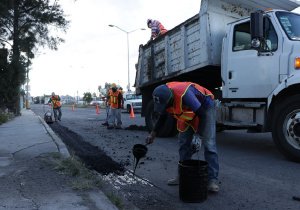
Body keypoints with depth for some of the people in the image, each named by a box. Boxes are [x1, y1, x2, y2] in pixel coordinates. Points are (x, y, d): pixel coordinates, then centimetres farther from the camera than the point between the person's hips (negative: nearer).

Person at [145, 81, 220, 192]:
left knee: (209, 144, -13)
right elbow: (162, 116, 1)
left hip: (205, 107, -7)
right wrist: (153, 133, -1)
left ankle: (213, 179, -8)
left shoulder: (184, 94, -41)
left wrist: (199, 135, -25)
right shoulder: (163, 97, -18)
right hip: (188, 112, 7)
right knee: (183, 143, 4)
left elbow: (201, 114, -30)